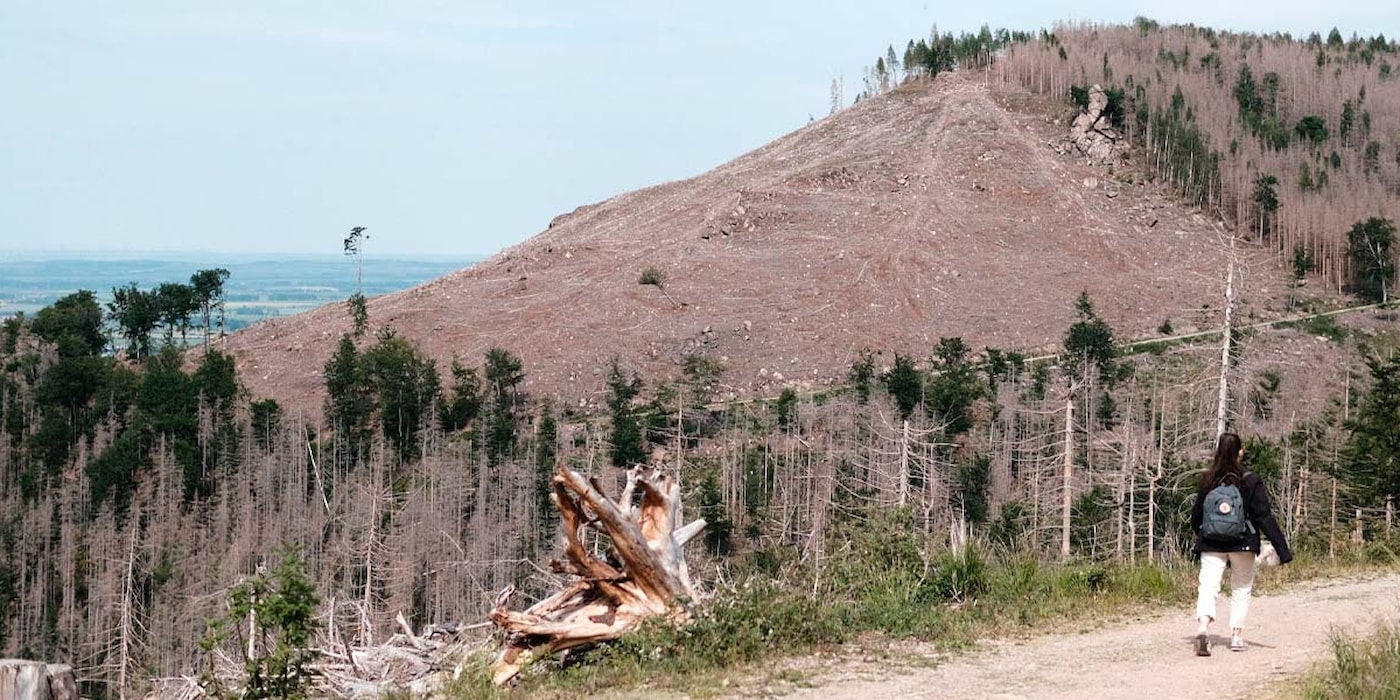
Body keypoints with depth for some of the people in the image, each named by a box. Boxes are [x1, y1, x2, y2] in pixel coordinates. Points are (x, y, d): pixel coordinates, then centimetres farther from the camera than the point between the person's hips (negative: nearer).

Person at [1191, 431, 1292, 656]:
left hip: (1211, 545, 1)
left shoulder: (1207, 480, 0)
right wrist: (1282, 548, -7)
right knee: (1241, 590, 15)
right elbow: (1264, 517, -9)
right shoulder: (1251, 481, -7)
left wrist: (1200, 537, 28)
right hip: (1243, 544, -1)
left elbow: (1196, 514, 8)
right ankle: (1237, 636, 15)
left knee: (1207, 587, -5)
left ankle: (1203, 625, -30)